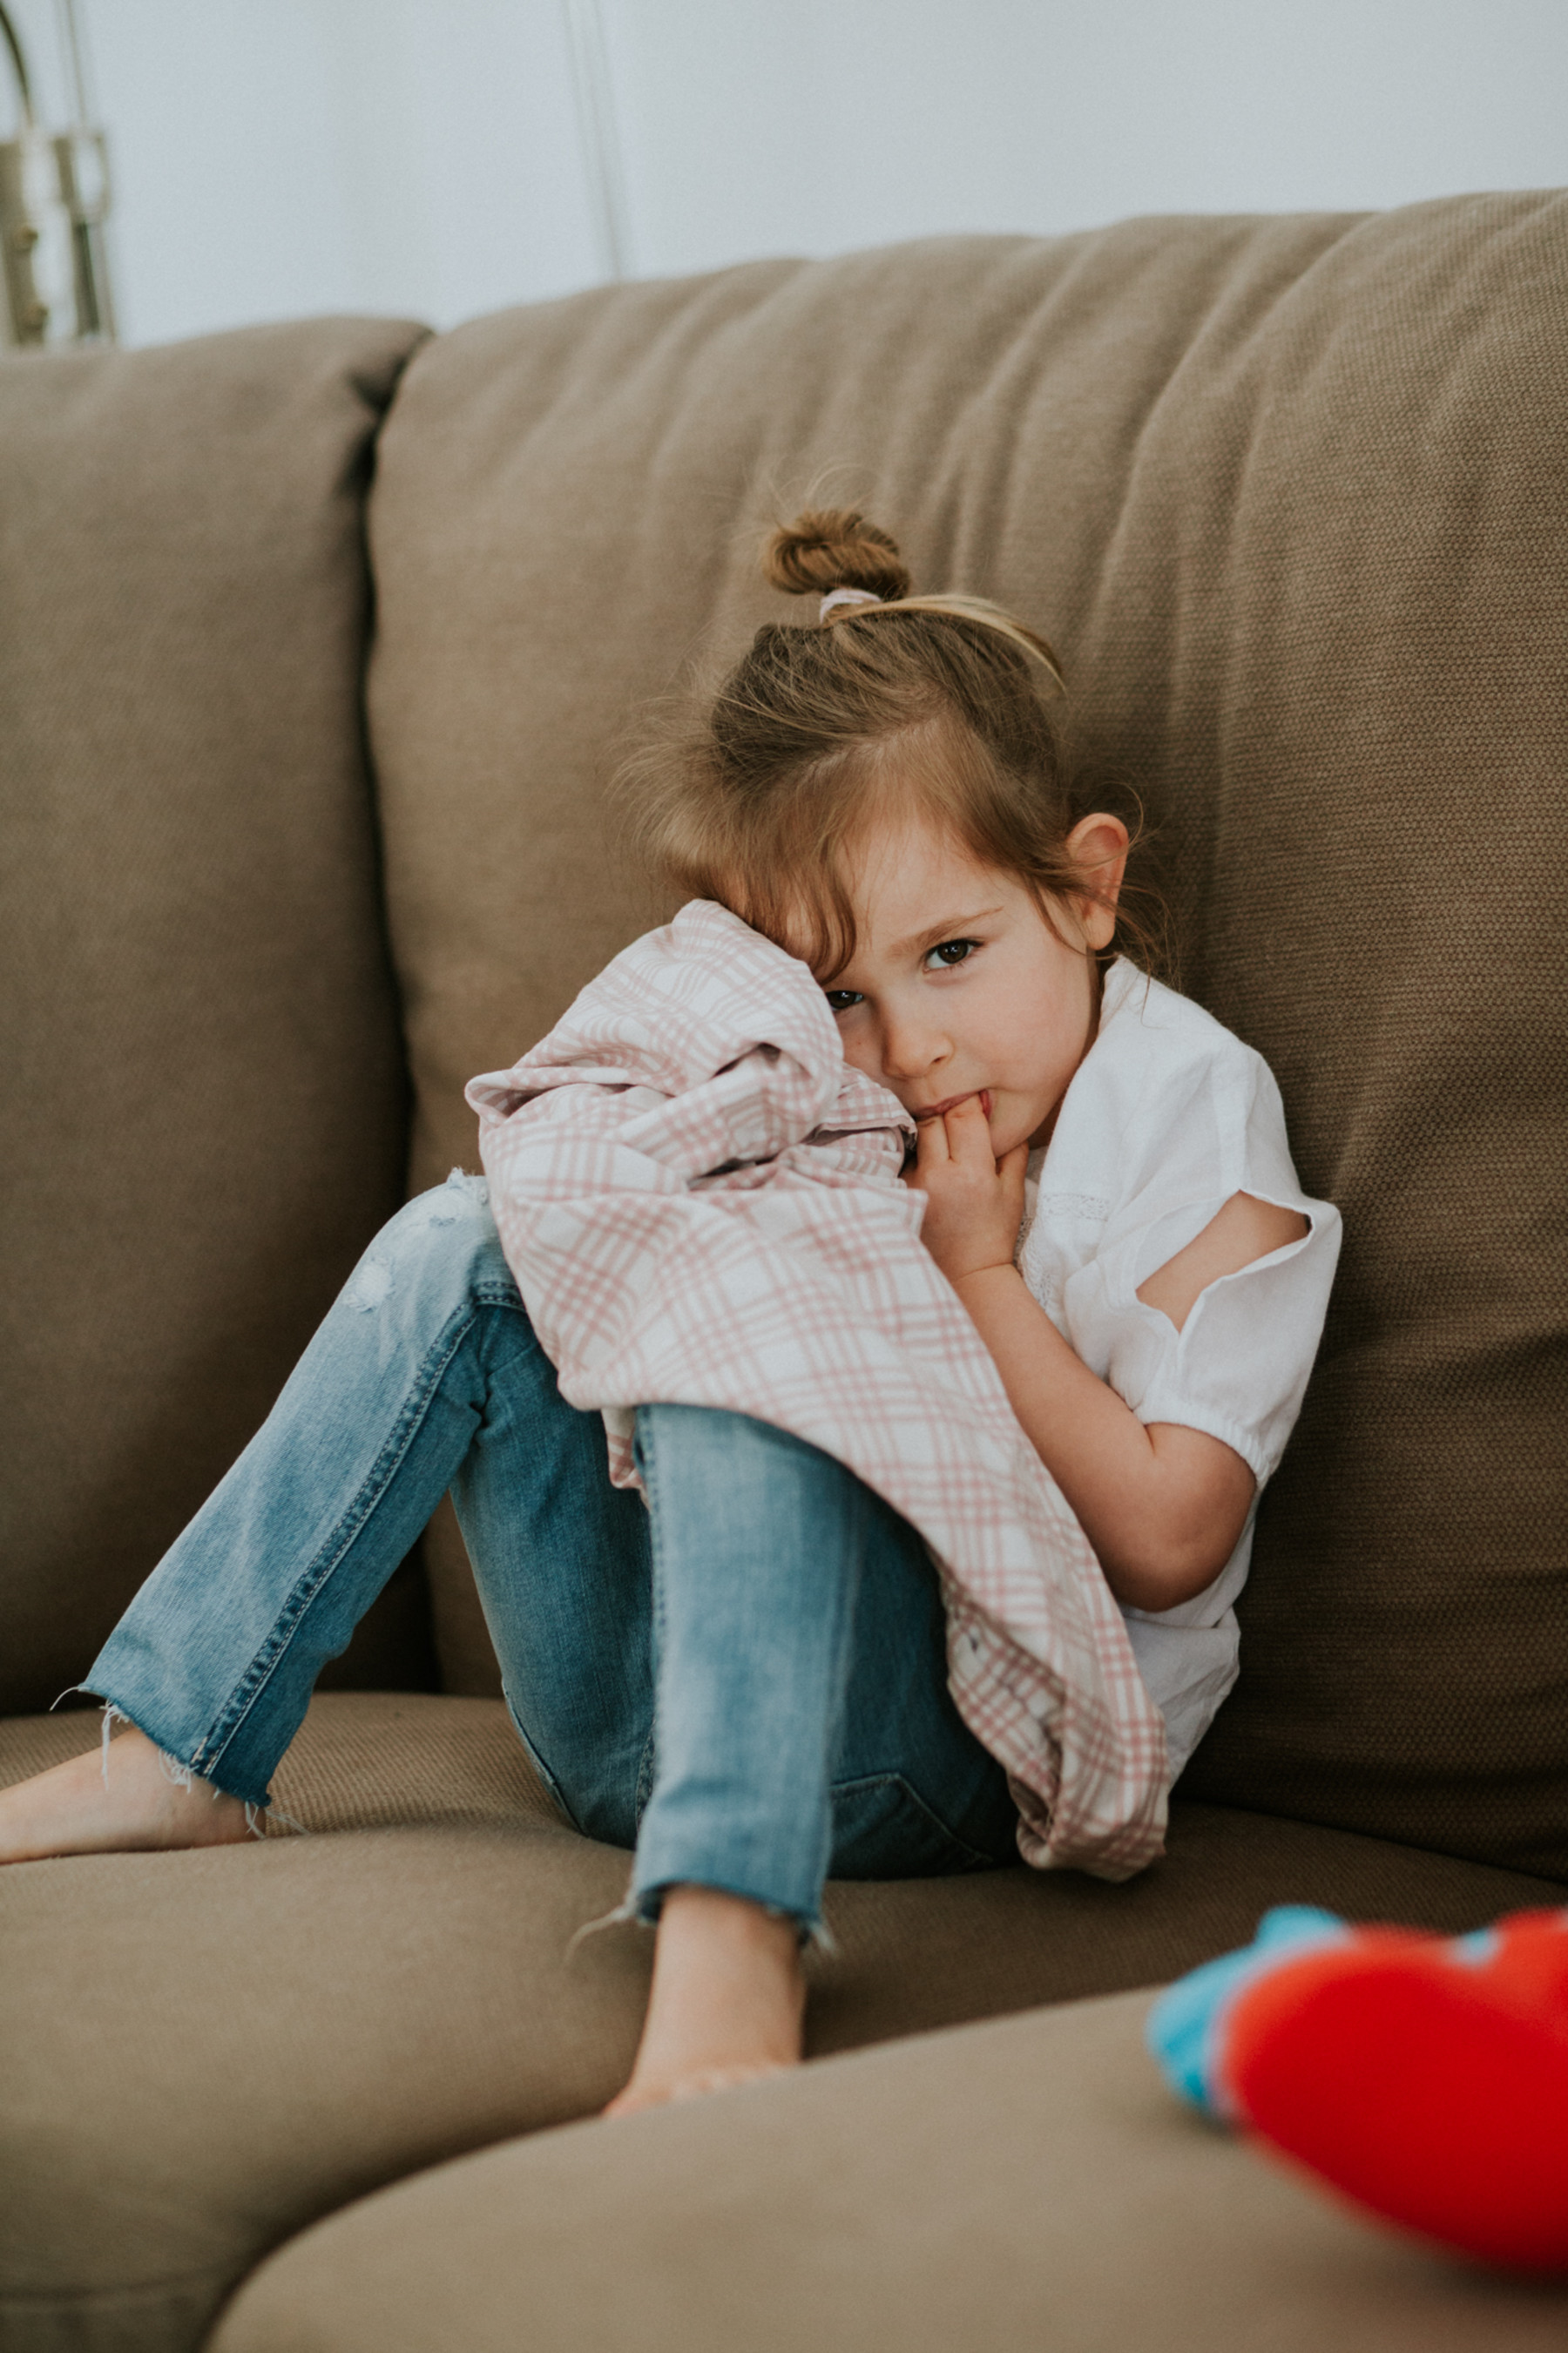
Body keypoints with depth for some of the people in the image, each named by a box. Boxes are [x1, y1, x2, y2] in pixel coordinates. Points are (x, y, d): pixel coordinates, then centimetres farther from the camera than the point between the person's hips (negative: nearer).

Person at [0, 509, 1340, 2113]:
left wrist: (977, 1276, -12)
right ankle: (175, 1757, -10)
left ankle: (727, 1944, -51)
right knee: (463, 1245, -6)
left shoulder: (1195, 1129, -5)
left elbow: (1164, 1537, -11)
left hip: (934, 1748, -6)